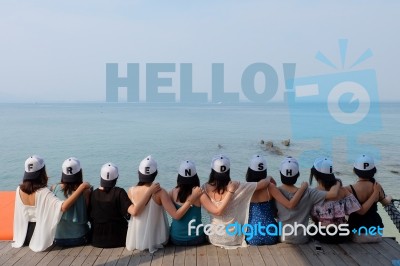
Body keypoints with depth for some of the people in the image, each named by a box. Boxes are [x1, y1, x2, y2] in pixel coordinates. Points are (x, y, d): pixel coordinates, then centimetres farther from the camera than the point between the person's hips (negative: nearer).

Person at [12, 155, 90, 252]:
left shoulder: (19, 190, -9)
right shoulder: (43, 192, -28)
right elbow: (63, 207, -44)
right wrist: (82, 187, -41)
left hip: (25, 234, 7)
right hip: (41, 234, -7)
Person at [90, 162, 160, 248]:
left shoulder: (93, 194, -10)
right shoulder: (119, 193, -21)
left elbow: (90, 218, -1)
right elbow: (134, 211, -33)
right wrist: (150, 191, -31)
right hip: (117, 240, -3)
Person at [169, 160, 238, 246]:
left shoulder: (173, 193, -11)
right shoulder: (199, 194, -18)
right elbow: (217, 211, -25)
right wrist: (230, 191, -22)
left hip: (176, 239, 1)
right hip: (195, 239, -1)